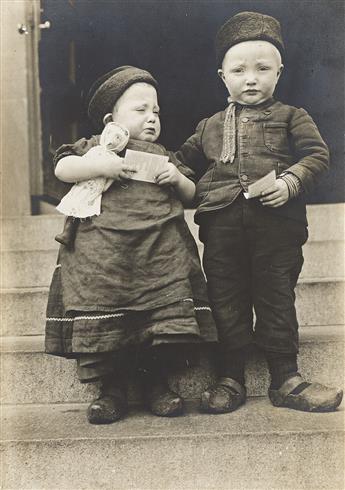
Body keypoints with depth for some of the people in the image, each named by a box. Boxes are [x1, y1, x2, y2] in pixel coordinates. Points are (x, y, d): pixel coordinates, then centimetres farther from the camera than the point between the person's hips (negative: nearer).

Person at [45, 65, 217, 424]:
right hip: (104, 257, -2)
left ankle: (157, 383, 15)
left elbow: (191, 196, 23)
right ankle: (111, 390, 12)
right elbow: (62, 168, -3)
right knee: (102, 324, -4)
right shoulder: (95, 147, 12)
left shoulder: (162, 156, 22)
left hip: (161, 255, 3)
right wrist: (101, 166, -13)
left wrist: (177, 178, 3)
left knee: (168, 317, -4)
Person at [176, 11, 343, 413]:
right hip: (221, 226, 3)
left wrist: (291, 181, -16)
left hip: (276, 223, -2)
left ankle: (285, 379, 17)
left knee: (276, 298, 4)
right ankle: (230, 378, 19)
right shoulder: (209, 127, 18)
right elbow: (186, 161, 25)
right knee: (226, 301, 7)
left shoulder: (291, 117, 8)